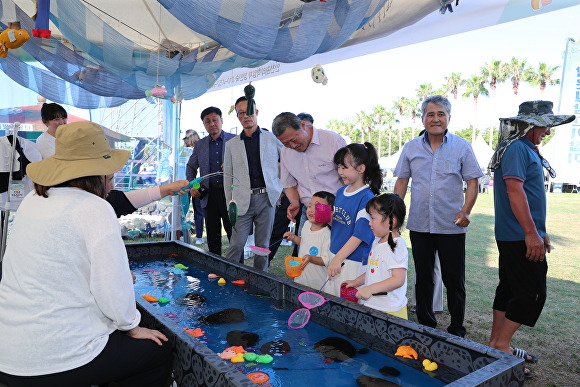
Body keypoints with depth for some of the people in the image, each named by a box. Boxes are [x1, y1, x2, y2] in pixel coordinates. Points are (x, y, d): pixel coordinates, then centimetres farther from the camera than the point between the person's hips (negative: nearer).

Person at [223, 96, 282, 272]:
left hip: (267, 198, 0)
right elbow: (228, 176, 12)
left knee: (263, 245, 6)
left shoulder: (272, 139, 8)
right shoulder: (231, 144, 11)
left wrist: (282, 190, 6)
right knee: (236, 245, -4)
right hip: (243, 201, 1)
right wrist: (230, 203, 5)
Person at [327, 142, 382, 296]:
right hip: (335, 256, 8)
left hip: (354, 261, -8)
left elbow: (359, 235, -19)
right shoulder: (341, 192, 9)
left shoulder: (367, 198, -16)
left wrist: (338, 258, -21)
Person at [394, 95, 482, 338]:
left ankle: (457, 330, 22)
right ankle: (426, 325, 28)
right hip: (419, 225, 2)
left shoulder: (461, 146, 0)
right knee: (423, 278, 13)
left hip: (451, 226, -2)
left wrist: (465, 211, -13)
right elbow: (402, 182, 10)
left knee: (454, 280, 6)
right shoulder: (411, 148, 6)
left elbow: (472, 181, 0)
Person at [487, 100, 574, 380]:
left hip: (516, 237, 10)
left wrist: (540, 231, 23)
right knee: (532, 292, -5)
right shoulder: (516, 149, -14)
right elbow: (514, 191, -23)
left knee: (509, 289, 14)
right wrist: (531, 233, -24)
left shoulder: (527, 150, 18)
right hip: (520, 237, -10)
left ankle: (496, 344, 24)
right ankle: (501, 346, 4)